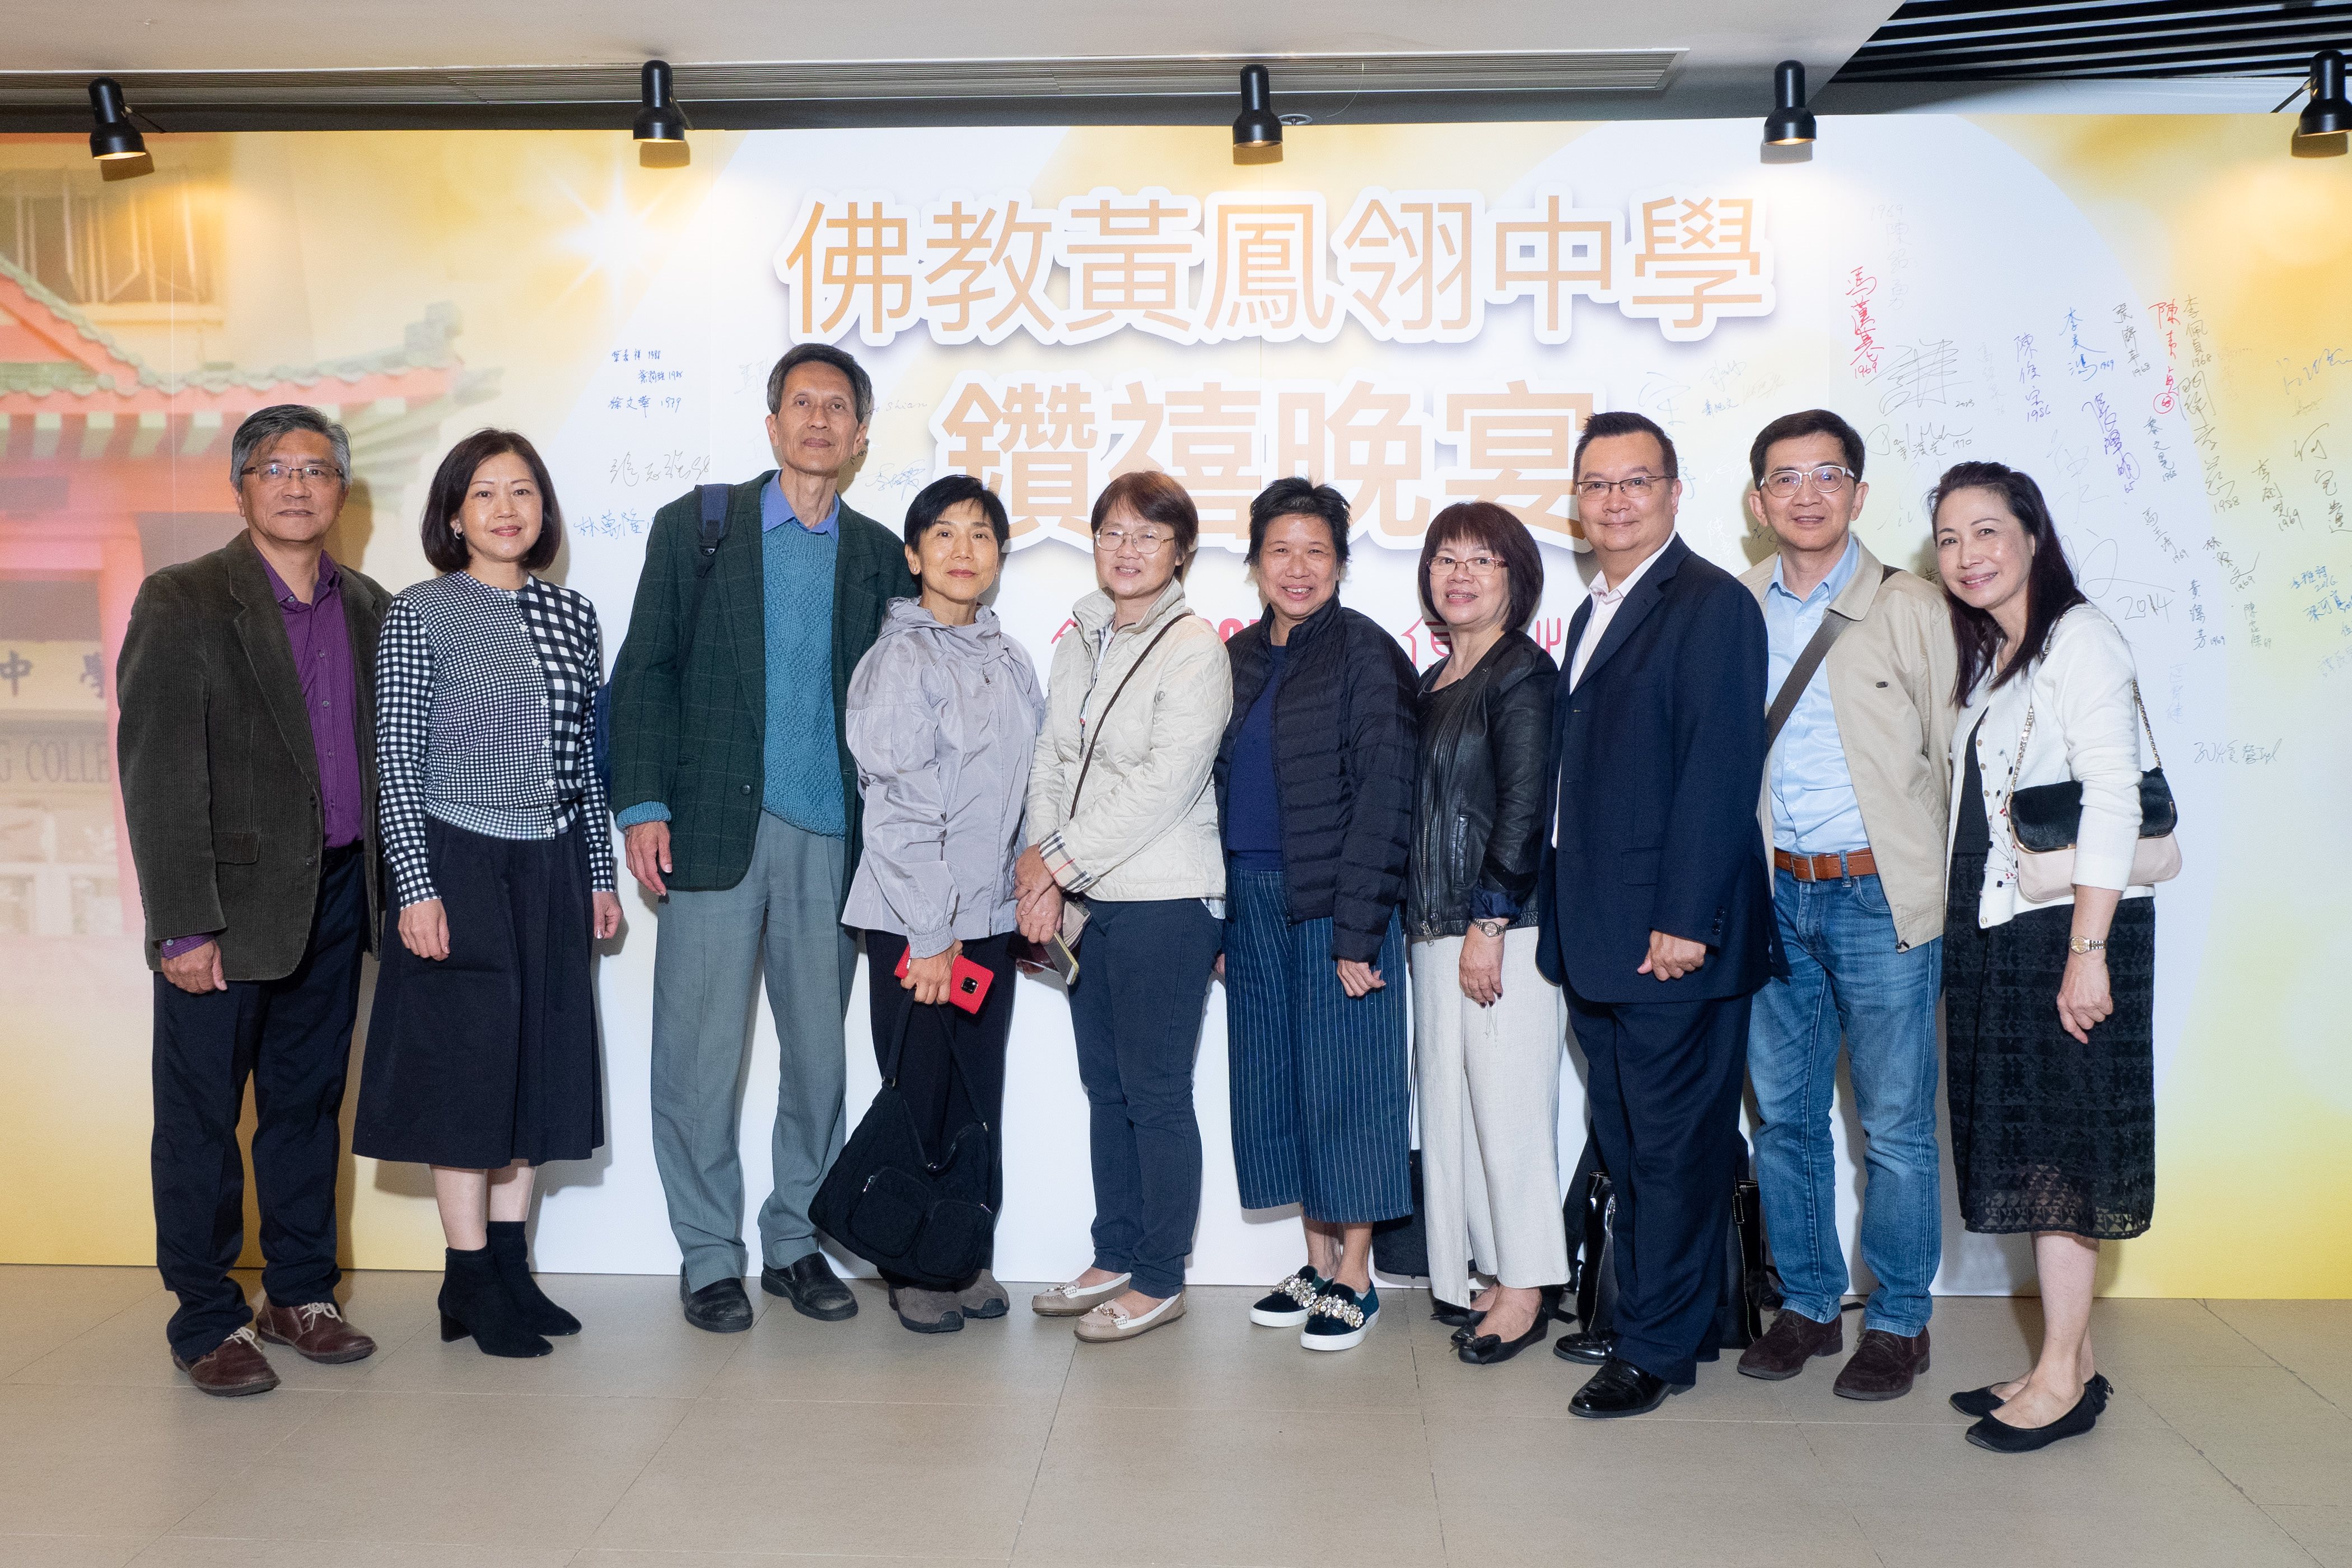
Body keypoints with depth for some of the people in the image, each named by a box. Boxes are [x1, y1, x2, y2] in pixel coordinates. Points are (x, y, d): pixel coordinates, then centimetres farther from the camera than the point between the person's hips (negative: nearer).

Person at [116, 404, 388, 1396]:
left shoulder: (369, 608, 9)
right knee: (201, 1115, 4)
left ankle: (299, 1295, 27)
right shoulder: (184, 603, -7)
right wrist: (185, 927, -15)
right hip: (229, 903, -5)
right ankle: (207, 1319, 17)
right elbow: (158, 777, -11)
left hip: (336, 897, 5)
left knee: (310, 1104, 14)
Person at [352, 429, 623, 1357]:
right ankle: (470, 1282, 12)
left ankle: (511, 1266, 22)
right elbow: (397, 762, -7)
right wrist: (417, 888, -13)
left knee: (536, 1064, 10)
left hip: (551, 869, 5)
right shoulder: (421, 615, -5)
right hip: (460, 866, -5)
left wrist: (599, 875, 12)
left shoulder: (572, 616, 9)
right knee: (466, 1064, 0)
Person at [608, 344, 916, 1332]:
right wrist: (641, 805, -6)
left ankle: (796, 1241, 22)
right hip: (715, 831, -2)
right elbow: (643, 673, 3)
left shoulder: (881, 558, 11)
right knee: (700, 1051, 0)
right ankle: (709, 1256, 14)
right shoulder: (694, 527, 6)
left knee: (819, 1053, 7)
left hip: (831, 840, 2)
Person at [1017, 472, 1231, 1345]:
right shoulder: (1079, 641, 11)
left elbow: (1163, 785, -17)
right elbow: (1052, 759, 9)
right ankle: (1114, 1257, 28)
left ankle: (1160, 1280, 14)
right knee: (1104, 1086, 14)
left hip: (1164, 897, -7)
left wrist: (1061, 858, -13)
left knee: (1157, 1093, 1)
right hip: (1085, 898, 7)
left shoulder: (1194, 649, -10)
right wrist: (1041, 871, -4)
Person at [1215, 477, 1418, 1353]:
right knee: (1274, 1081, 11)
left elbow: (1383, 796, -11)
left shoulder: (1367, 654, -7)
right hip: (1253, 904, 7)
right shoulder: (1239, 658, 12)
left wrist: (1358, 929, -16)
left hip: (1338, 904, -6)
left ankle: (1355, 1278, 12)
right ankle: (1318, 1261, 24)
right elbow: (1221, 789, 14)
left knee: (1344, 1081, 0)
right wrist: (1219, 920, 9)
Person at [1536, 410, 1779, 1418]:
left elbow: (1721, 771, -16)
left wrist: (1684, 921, -20)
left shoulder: (1712, 605, -9)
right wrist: (1565, 919, 13)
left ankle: (1659, 1350, 11)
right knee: (1624, 1145, 16)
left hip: (1671, 938, -9)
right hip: (1596, 939, 9)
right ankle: (1646, 1313, 29)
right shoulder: (1595, 615, 18)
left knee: (1675, 1146, 1)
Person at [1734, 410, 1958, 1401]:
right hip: (1775, 897, 4)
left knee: (1895, 1124, 4)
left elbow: (1953, 754, -1)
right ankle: (1808, 1303, 27)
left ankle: (1898, 1321, 20)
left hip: (1883, 898, -3)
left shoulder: (1910, 608, -2)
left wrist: (1944, 894, -5)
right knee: (1783, 1115, 11)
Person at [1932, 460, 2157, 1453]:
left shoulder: (2078, 637, -9)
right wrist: (1958, 938, 10)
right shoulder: (1984, 657, 16)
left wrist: (2087, 951, -20)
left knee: (2060, 1147, -3)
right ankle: (2073, 1361, 19)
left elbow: (2113, 799, -16)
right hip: (1993, 931, 8)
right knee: (2028, 1146, 10)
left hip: (2067, 927, -8)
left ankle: (2062, 1380, 5)